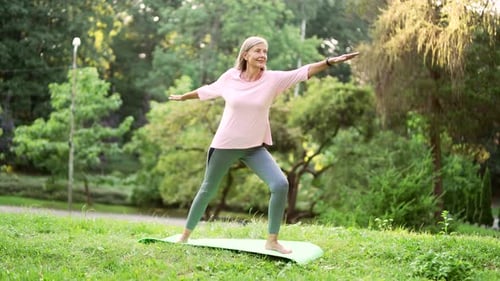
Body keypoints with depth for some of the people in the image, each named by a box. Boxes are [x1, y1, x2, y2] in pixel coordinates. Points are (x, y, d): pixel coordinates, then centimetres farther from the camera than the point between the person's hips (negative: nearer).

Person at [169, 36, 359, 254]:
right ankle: (185, 234, 33)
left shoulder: (273, 79, -8)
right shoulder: (230, 77, -7)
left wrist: (330, 61, -32)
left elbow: (304, 72, -19)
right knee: (208, 190, 13)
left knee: (280, 184, -18)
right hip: (225, 145, 0)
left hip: (255, 147, 1)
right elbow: (208, 90, 12)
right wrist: (183, 97, 27)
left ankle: (272, 240, -6)